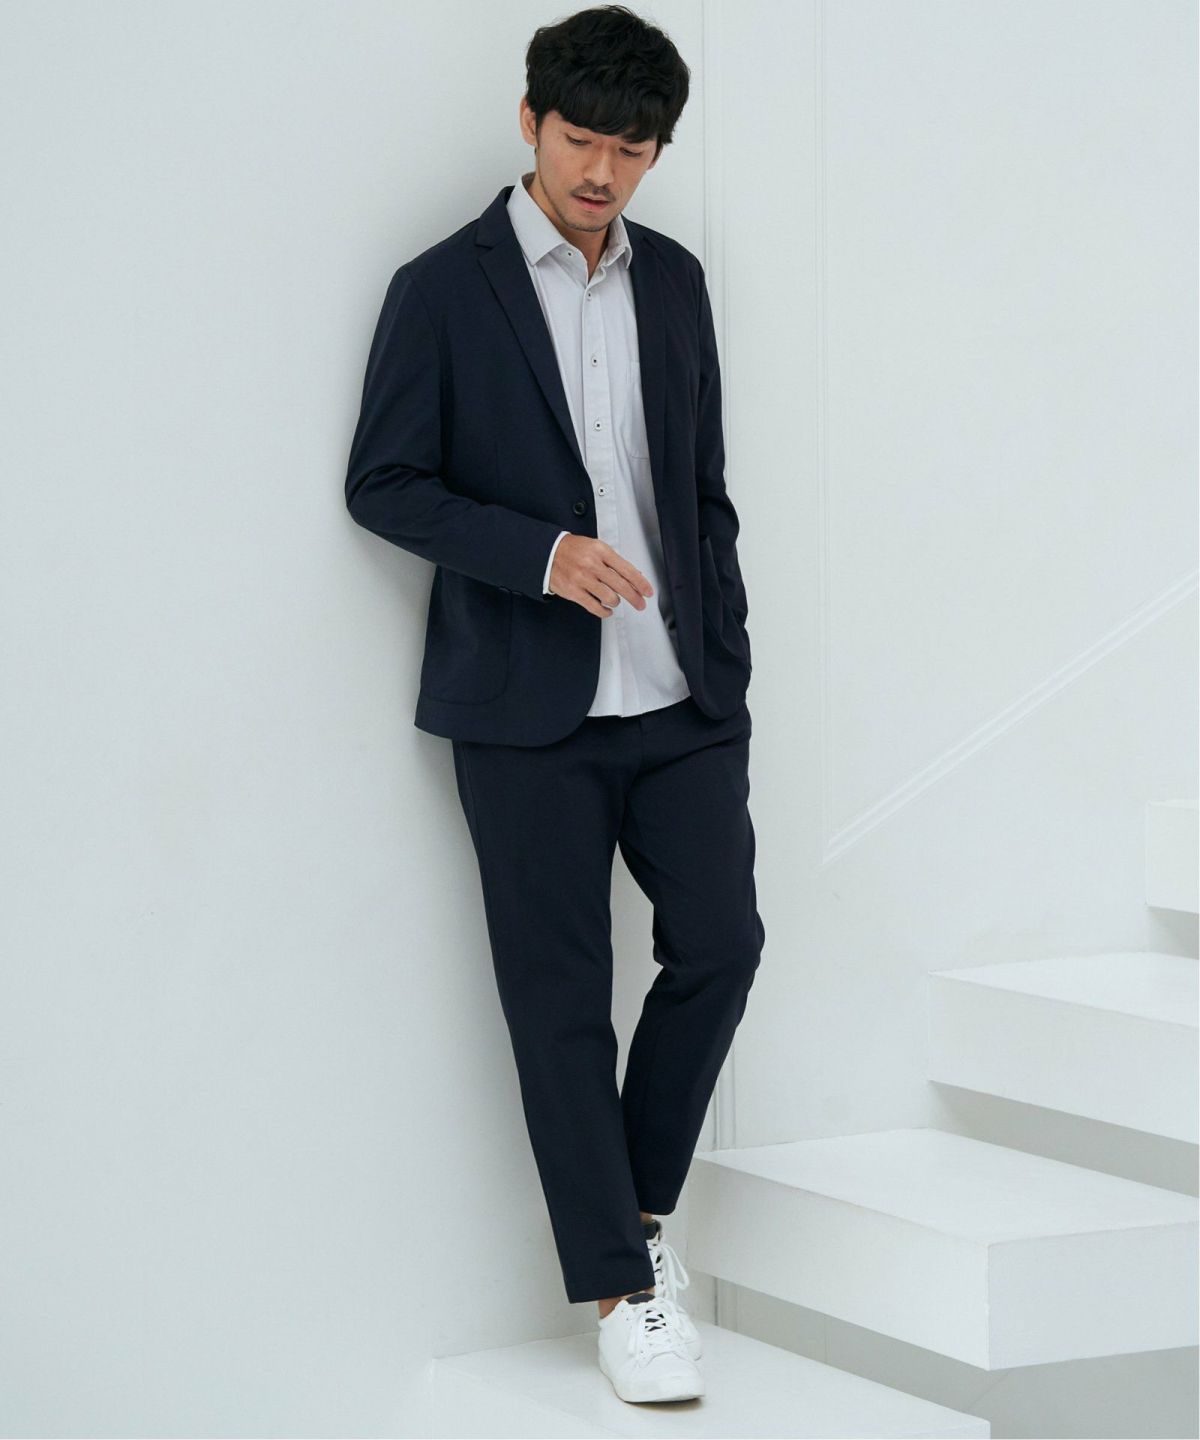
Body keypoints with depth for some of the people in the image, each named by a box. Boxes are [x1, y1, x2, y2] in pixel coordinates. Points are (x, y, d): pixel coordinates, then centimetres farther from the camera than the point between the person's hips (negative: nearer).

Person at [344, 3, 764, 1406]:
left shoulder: (675, 280, 10)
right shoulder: (445, 288, -4)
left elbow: (706, 491, 15)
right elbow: (381, 482, -5)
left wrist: (729, 669, 10)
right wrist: (542, 551, -17)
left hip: (678, 701, 5)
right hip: (528, 710, -4)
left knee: (721, 942, 0)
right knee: (561, 997, 0)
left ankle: (639, 1205, 21)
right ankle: (619, 1286, 9)